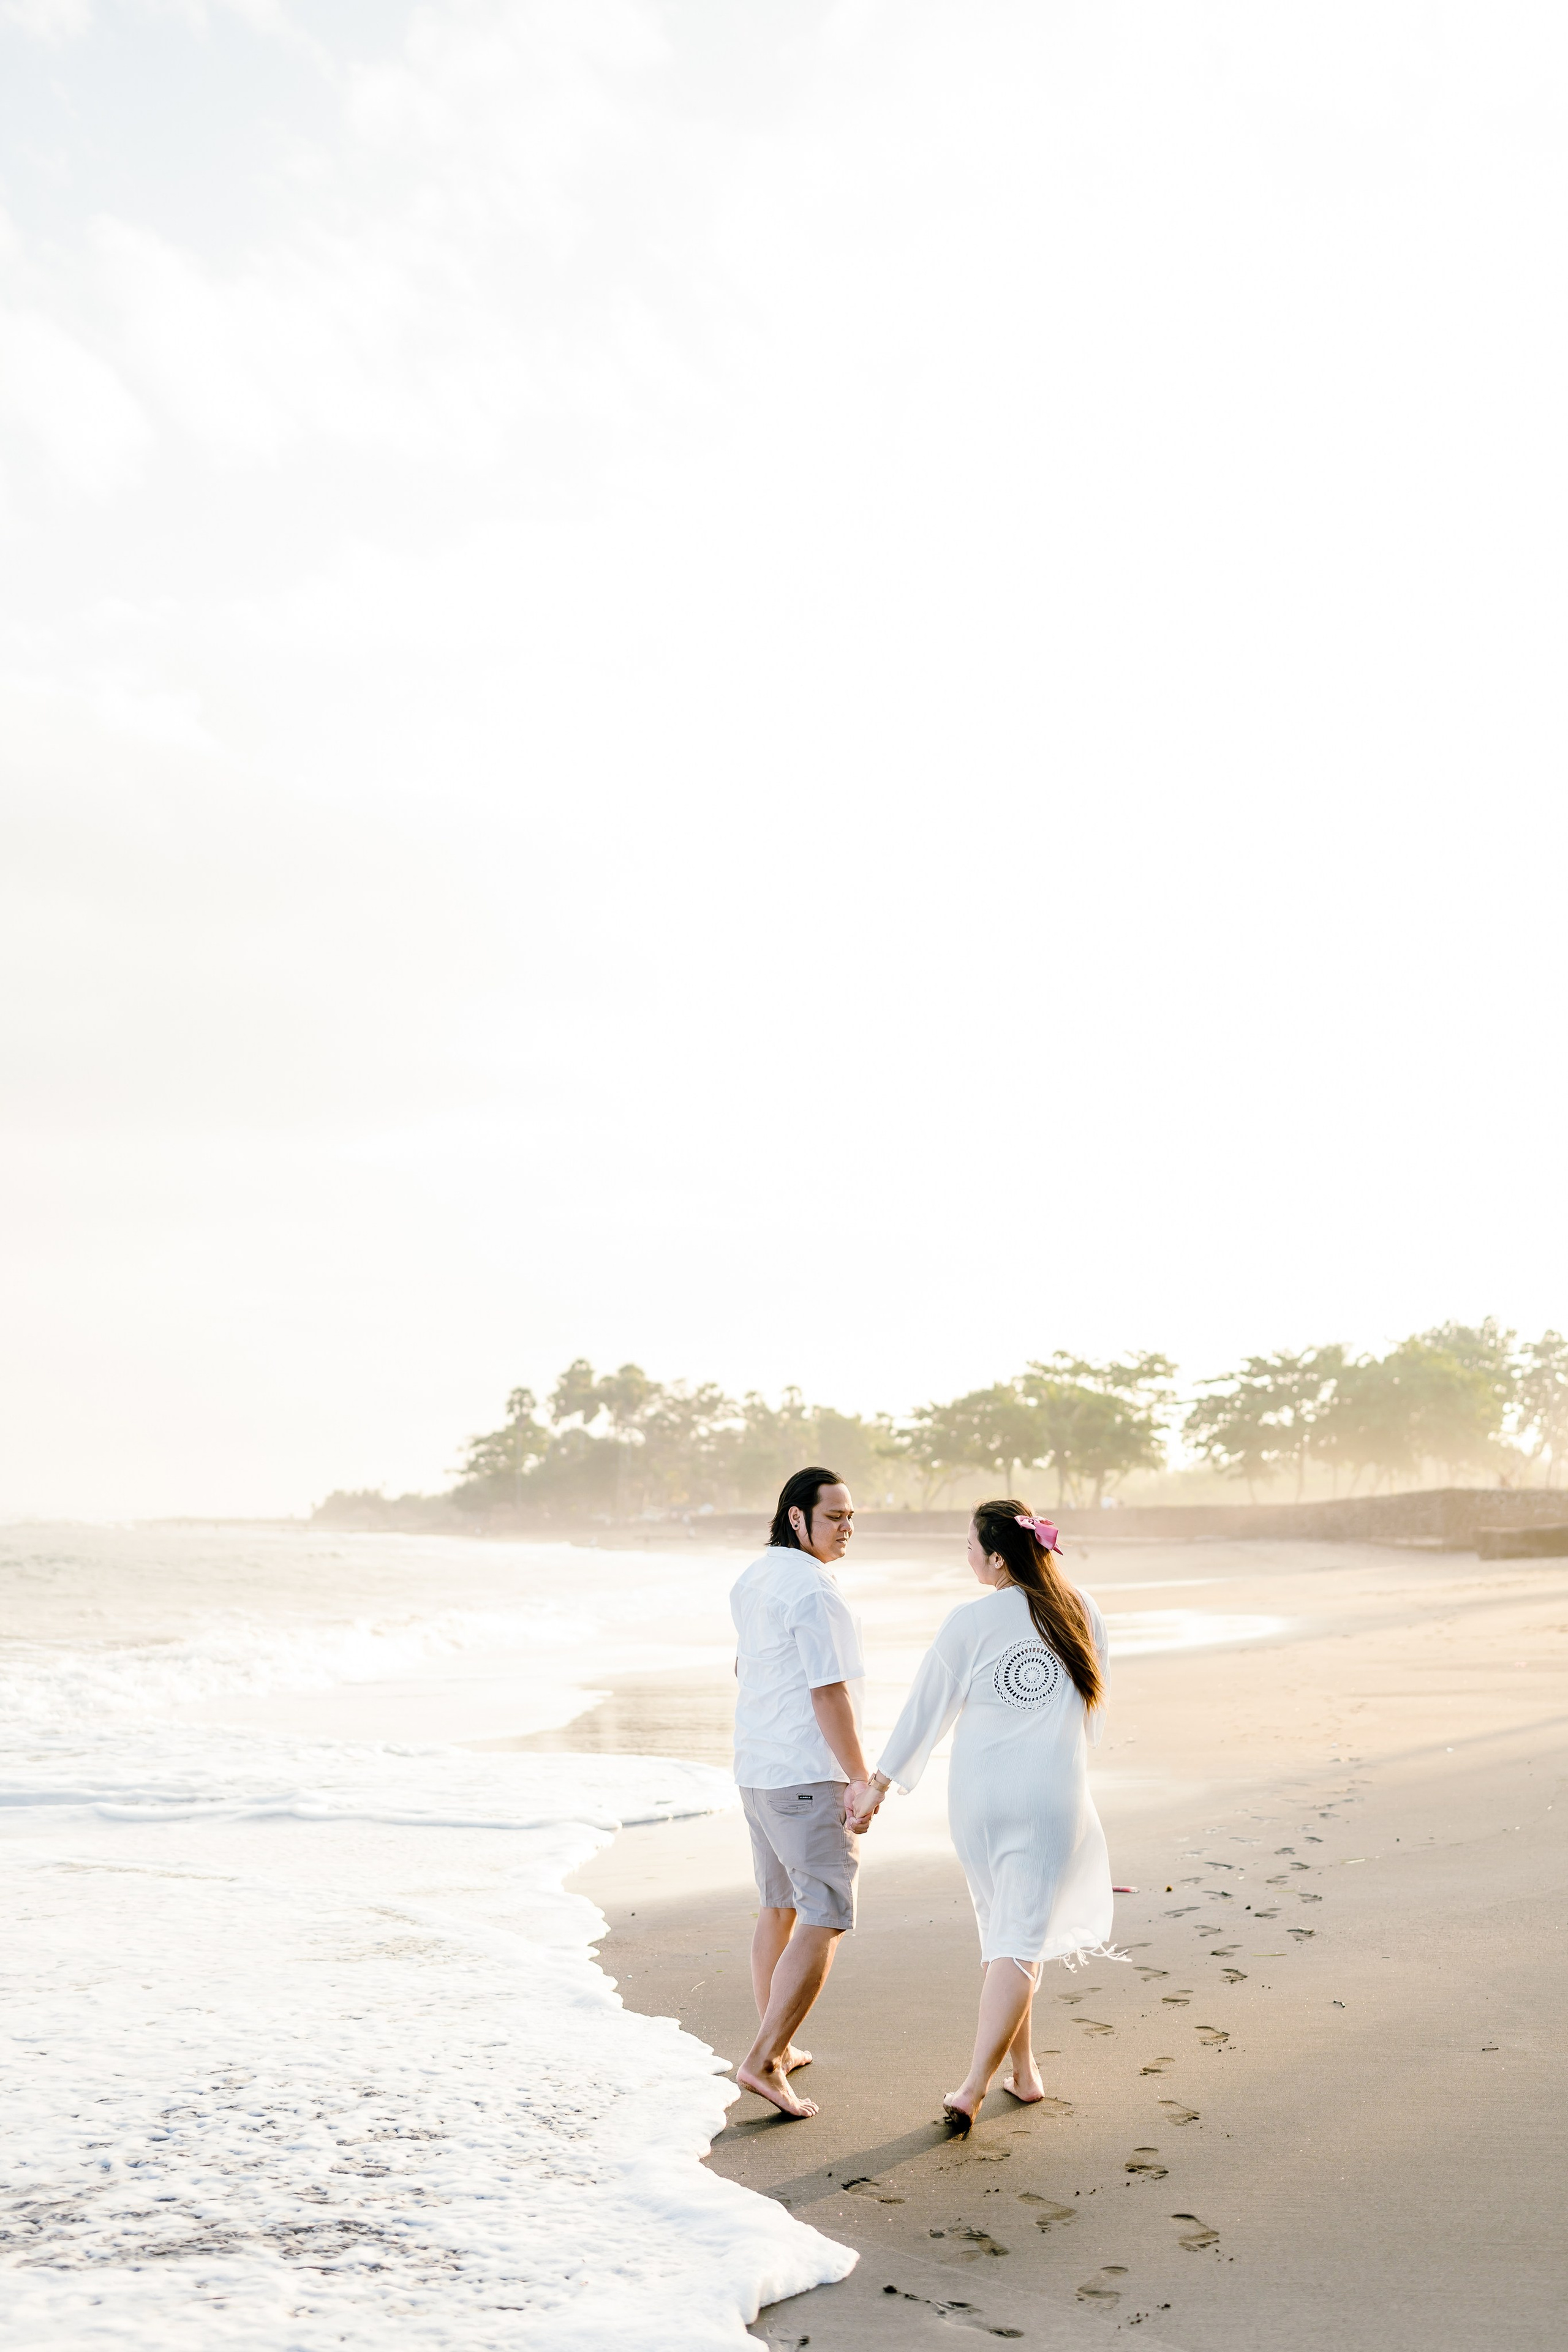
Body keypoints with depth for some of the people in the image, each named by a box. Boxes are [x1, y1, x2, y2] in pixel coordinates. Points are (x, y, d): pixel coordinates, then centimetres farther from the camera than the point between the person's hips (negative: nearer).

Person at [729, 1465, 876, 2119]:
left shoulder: (751, 1581, 10)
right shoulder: (814, 1593, -19)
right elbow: (829, 1695, -21)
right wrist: (861, 1781, -14)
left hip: (756, 1769, 10)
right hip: (809, 1776, -9)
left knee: (778, 1908, 20)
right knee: (825, 1921, -6)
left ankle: (777, 2047, 30)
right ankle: (763, 2060, -10)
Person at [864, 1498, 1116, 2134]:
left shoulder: (970, 1622, -9)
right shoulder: (1081, 1612, 0)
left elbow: (927, 1706, -2)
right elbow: (1095, 1700, 12)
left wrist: (882, 1780, 7)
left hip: (980, 1796, 0)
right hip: (1055, 1795, 0)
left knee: (1001, 1931, 17)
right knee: (1022, 1939, -2)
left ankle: (1022, 2069, 26)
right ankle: (974, 2087, -11)